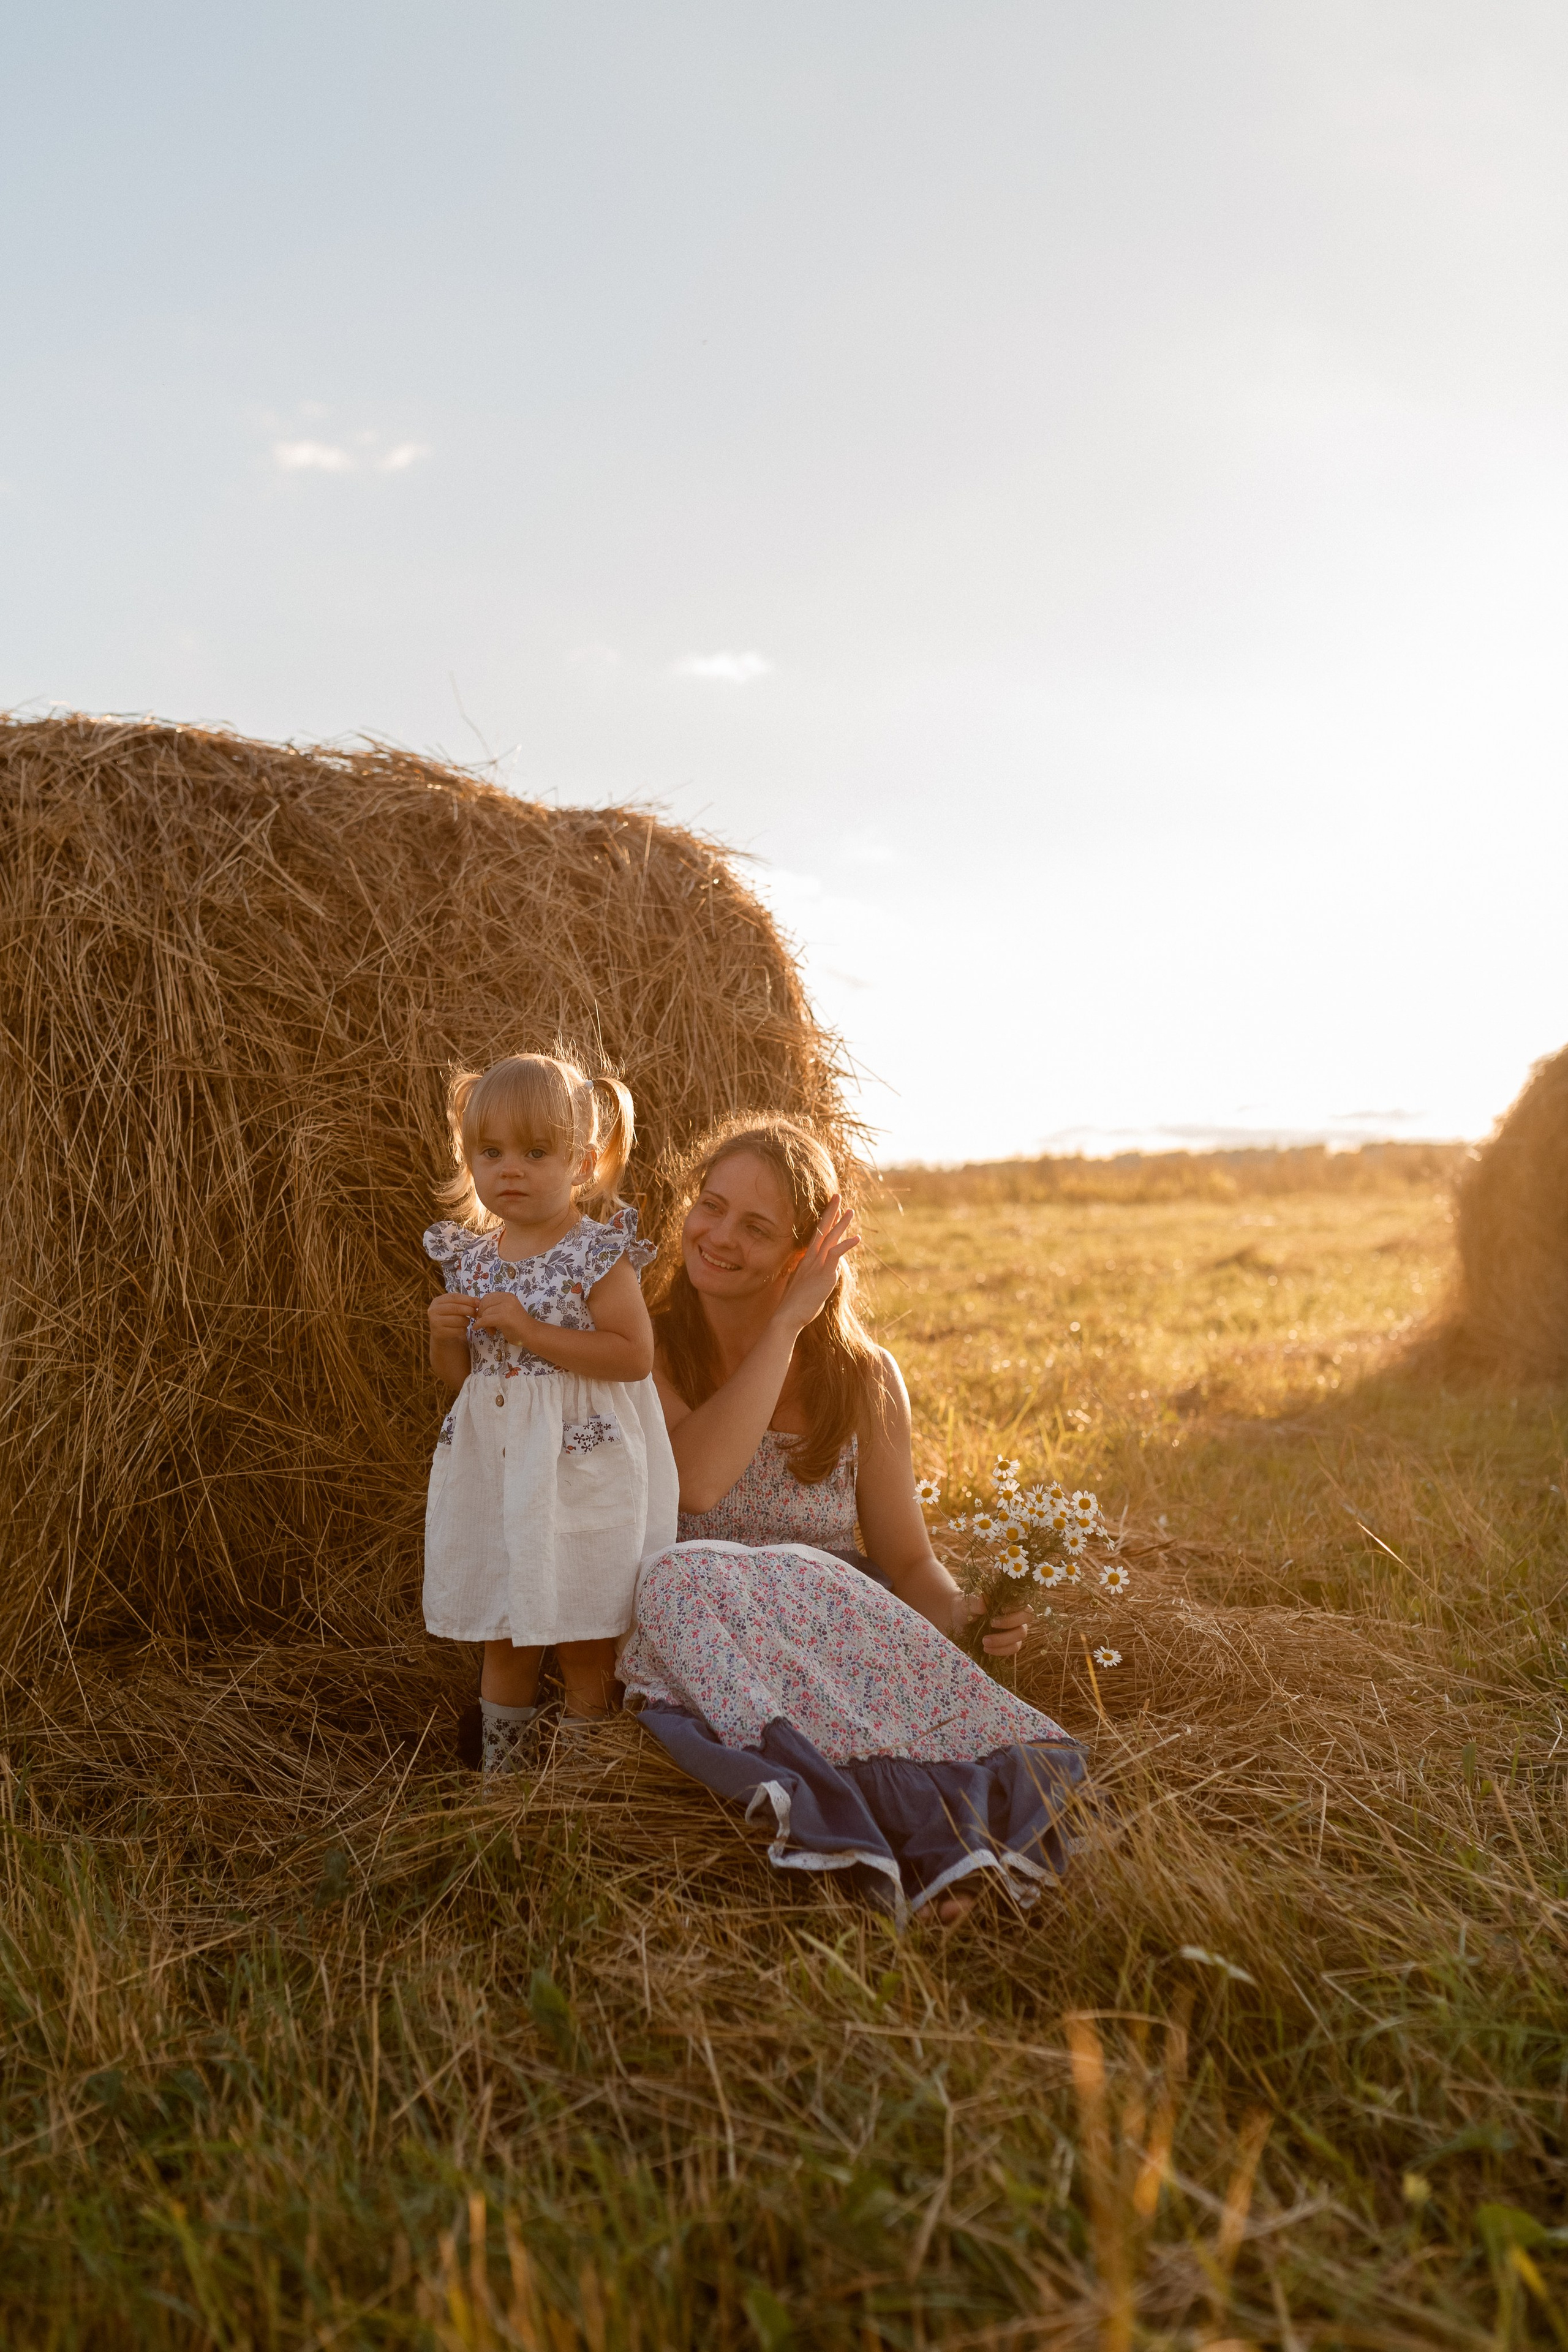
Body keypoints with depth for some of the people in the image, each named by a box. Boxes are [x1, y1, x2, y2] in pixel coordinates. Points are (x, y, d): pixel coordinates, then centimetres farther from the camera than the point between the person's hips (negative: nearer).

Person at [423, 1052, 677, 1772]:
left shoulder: (597, 1254, -11)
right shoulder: (470, 1257, 7)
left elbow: (634, 1355, -20)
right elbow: (455, 1374, 15)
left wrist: (529, 1329, -22)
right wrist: (446, 1335, -8)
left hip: (579, 1469, -5)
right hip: (492, 1464, 6)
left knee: (583, 1644, 4)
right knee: (502, 1638, 15)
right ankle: (498, 1777, 28)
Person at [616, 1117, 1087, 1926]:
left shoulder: (862, 1377, 7)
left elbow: (907, 1561, 11)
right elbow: (696, 1480, -18)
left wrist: (963, 1612, -13)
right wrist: (785, 1322, -14)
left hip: (833, 1618, 1)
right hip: (693, 1631, -1)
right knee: (682, 1573, -36)